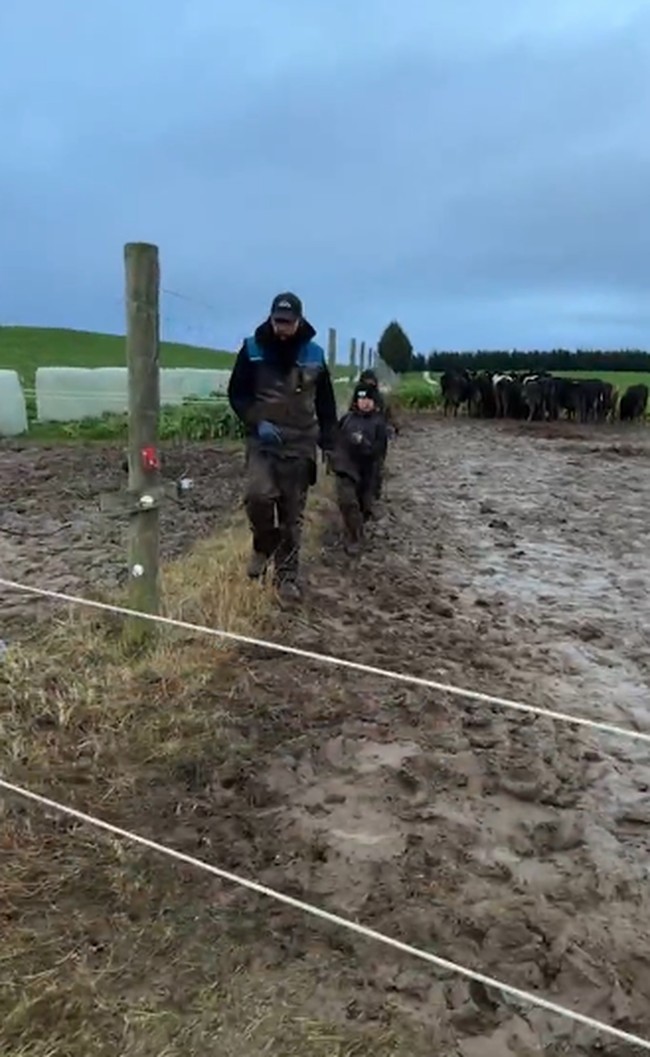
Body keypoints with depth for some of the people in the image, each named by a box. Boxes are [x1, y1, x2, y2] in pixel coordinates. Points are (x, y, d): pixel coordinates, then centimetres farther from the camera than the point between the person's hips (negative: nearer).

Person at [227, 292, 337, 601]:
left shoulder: (314, 354, 4)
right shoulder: (252, 350, -2)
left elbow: (326, 401, 12)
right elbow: (236, 393, 1)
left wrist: (327, 440, 6)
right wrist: (256, 423, -15)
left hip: (300, 444, 2)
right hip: (263, 439, -1)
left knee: (293, 514, 3)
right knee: (259, 494, -24)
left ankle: (287, 576, 14)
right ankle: (264, 544, 6)